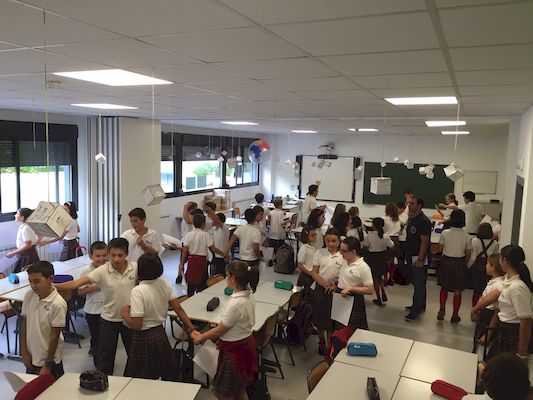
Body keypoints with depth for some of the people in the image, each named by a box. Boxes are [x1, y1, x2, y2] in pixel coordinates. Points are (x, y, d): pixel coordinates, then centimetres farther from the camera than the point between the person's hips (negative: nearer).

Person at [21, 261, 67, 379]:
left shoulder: (58, 304, -22)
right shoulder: (29, 296, -7)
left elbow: (54, 336, -16)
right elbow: (24, 324, 3)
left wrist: (48, 365, -10)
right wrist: (24, 352, 3)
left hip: (49, 360, -5)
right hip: (31, 358, 5)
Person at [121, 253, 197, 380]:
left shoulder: (137, 291, -23)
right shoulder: (165, 284, -6)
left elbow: (136, 325, -24)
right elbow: (178, 309, -4)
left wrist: (124, 313, -7)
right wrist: (191, 327, 1)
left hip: (144, 339, -6)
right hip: (161, 335, 6)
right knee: (168, 375, 23)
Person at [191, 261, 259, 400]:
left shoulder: (235, 304, -31)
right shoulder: (248, 295, -5)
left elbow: (219, 330, -18)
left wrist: (201, 337, -1)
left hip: (235, 350, -9)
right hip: (246, 344, 9)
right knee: (239, 389, 26)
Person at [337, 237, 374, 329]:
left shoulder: (363, 267, -17)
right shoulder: (344, 262, 4)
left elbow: (370, 290, -18)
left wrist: (351, 289, -23)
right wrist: (335, 284, 4)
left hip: (354, 301, -7)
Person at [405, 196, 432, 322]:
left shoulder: (423, 221, -17)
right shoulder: (411, 219, 10)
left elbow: (424, 241, -19)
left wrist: (420, 259, -21)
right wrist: (407, 255, 17)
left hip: (419, 257, -9)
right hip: (410, 256, 9)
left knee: (419, 284, -2)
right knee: (415, 282, 18)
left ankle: (416, 311, 2)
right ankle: (420, 306, 31)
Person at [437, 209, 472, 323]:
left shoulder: (444, 233, -10)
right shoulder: (467, 237, -11)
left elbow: (441, 248, -1)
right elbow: (468, 254, -4)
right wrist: (464, 263, 13)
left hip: (446, 262, 1)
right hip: (459, 263, -1)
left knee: (444, 288, 19)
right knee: (457, 291, 10)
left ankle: (442, 310, 15)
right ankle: (455, 315, 17)